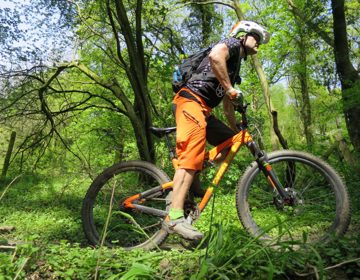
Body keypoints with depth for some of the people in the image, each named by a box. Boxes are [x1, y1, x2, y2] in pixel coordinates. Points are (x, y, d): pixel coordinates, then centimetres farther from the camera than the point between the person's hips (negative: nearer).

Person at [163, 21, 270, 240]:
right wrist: (230, 89, -16)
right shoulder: (232, 43, 5)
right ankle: (175, 217, -25)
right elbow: (215, 56, -21)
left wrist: (238, 129, 30)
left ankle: (193, 180, 5)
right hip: (191, 101, -10)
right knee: (192, 155, -21)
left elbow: (227, 105, 32)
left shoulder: (234, 66, 31)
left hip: (203, 109, 10)